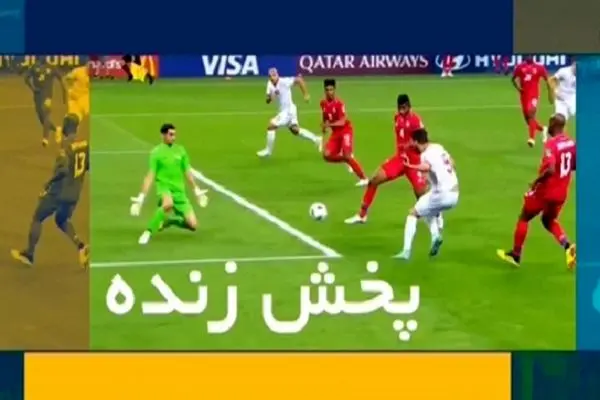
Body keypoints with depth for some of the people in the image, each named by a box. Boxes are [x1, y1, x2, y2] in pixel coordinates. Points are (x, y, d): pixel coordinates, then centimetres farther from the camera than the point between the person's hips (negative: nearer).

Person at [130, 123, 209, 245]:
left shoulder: (180, 150, 8)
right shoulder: (156, 152, -5)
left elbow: (187, 172, 18)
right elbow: (150, 176, -7)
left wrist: (197, 191, 20)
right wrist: (141, 197, -14)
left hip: (179, 191, 5)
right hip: (164, 186, -5)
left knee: (193, 225, -3)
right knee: (168, 204, -41)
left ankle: (168, 221, 27)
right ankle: (148, 232, -22)